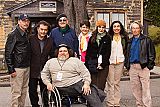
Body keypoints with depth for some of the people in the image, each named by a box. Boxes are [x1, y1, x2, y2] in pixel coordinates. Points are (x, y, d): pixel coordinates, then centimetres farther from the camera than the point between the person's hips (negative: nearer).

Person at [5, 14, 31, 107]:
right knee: (16, 93, -4)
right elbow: (8, 53, -13)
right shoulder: (13, 35, -9)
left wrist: (29, 65, 13)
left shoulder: (27, 35, 13)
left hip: (27, 67, 8)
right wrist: (11, 69, -16)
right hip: (17, 68, -7)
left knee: (24, 91, 13)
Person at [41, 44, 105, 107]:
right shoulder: (50, 62, 21)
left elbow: (85, 73, 6)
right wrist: (48, 83, 7)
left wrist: (86, 83, -12)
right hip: (62, 89, 0)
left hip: (78, 83, 0)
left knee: (91, 92, -25)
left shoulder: (76, 60, 13)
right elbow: (44, 73, 26)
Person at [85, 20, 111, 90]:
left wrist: (102, 64, -8)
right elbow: (88, 52, 12)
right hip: (93, 65, 2)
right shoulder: (92, 38, 13)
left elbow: (108, 53, 0)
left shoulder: (107, 38, 6)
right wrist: (87, 64, 4)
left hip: (103, 66, -2)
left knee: (100, 86, -5)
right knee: (94, 85, 0)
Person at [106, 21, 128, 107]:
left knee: (117, 83, 8)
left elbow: (127, 49, 16)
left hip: (120, 62, 2)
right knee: (110, 83, -2)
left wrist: (124, 58, 8)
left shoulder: (124, 37, 8)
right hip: (110, 62, -2)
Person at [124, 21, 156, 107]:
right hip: (132, 67, 5)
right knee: (135, 88, 9)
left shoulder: (146, 40, 1)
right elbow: (127, 54, 20)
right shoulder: (130, 41, 16)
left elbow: (152, 54, -2)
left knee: (145, 88, -4)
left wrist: (149, 65, -10)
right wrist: (127, 65, 9)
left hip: (143, 67, -5)